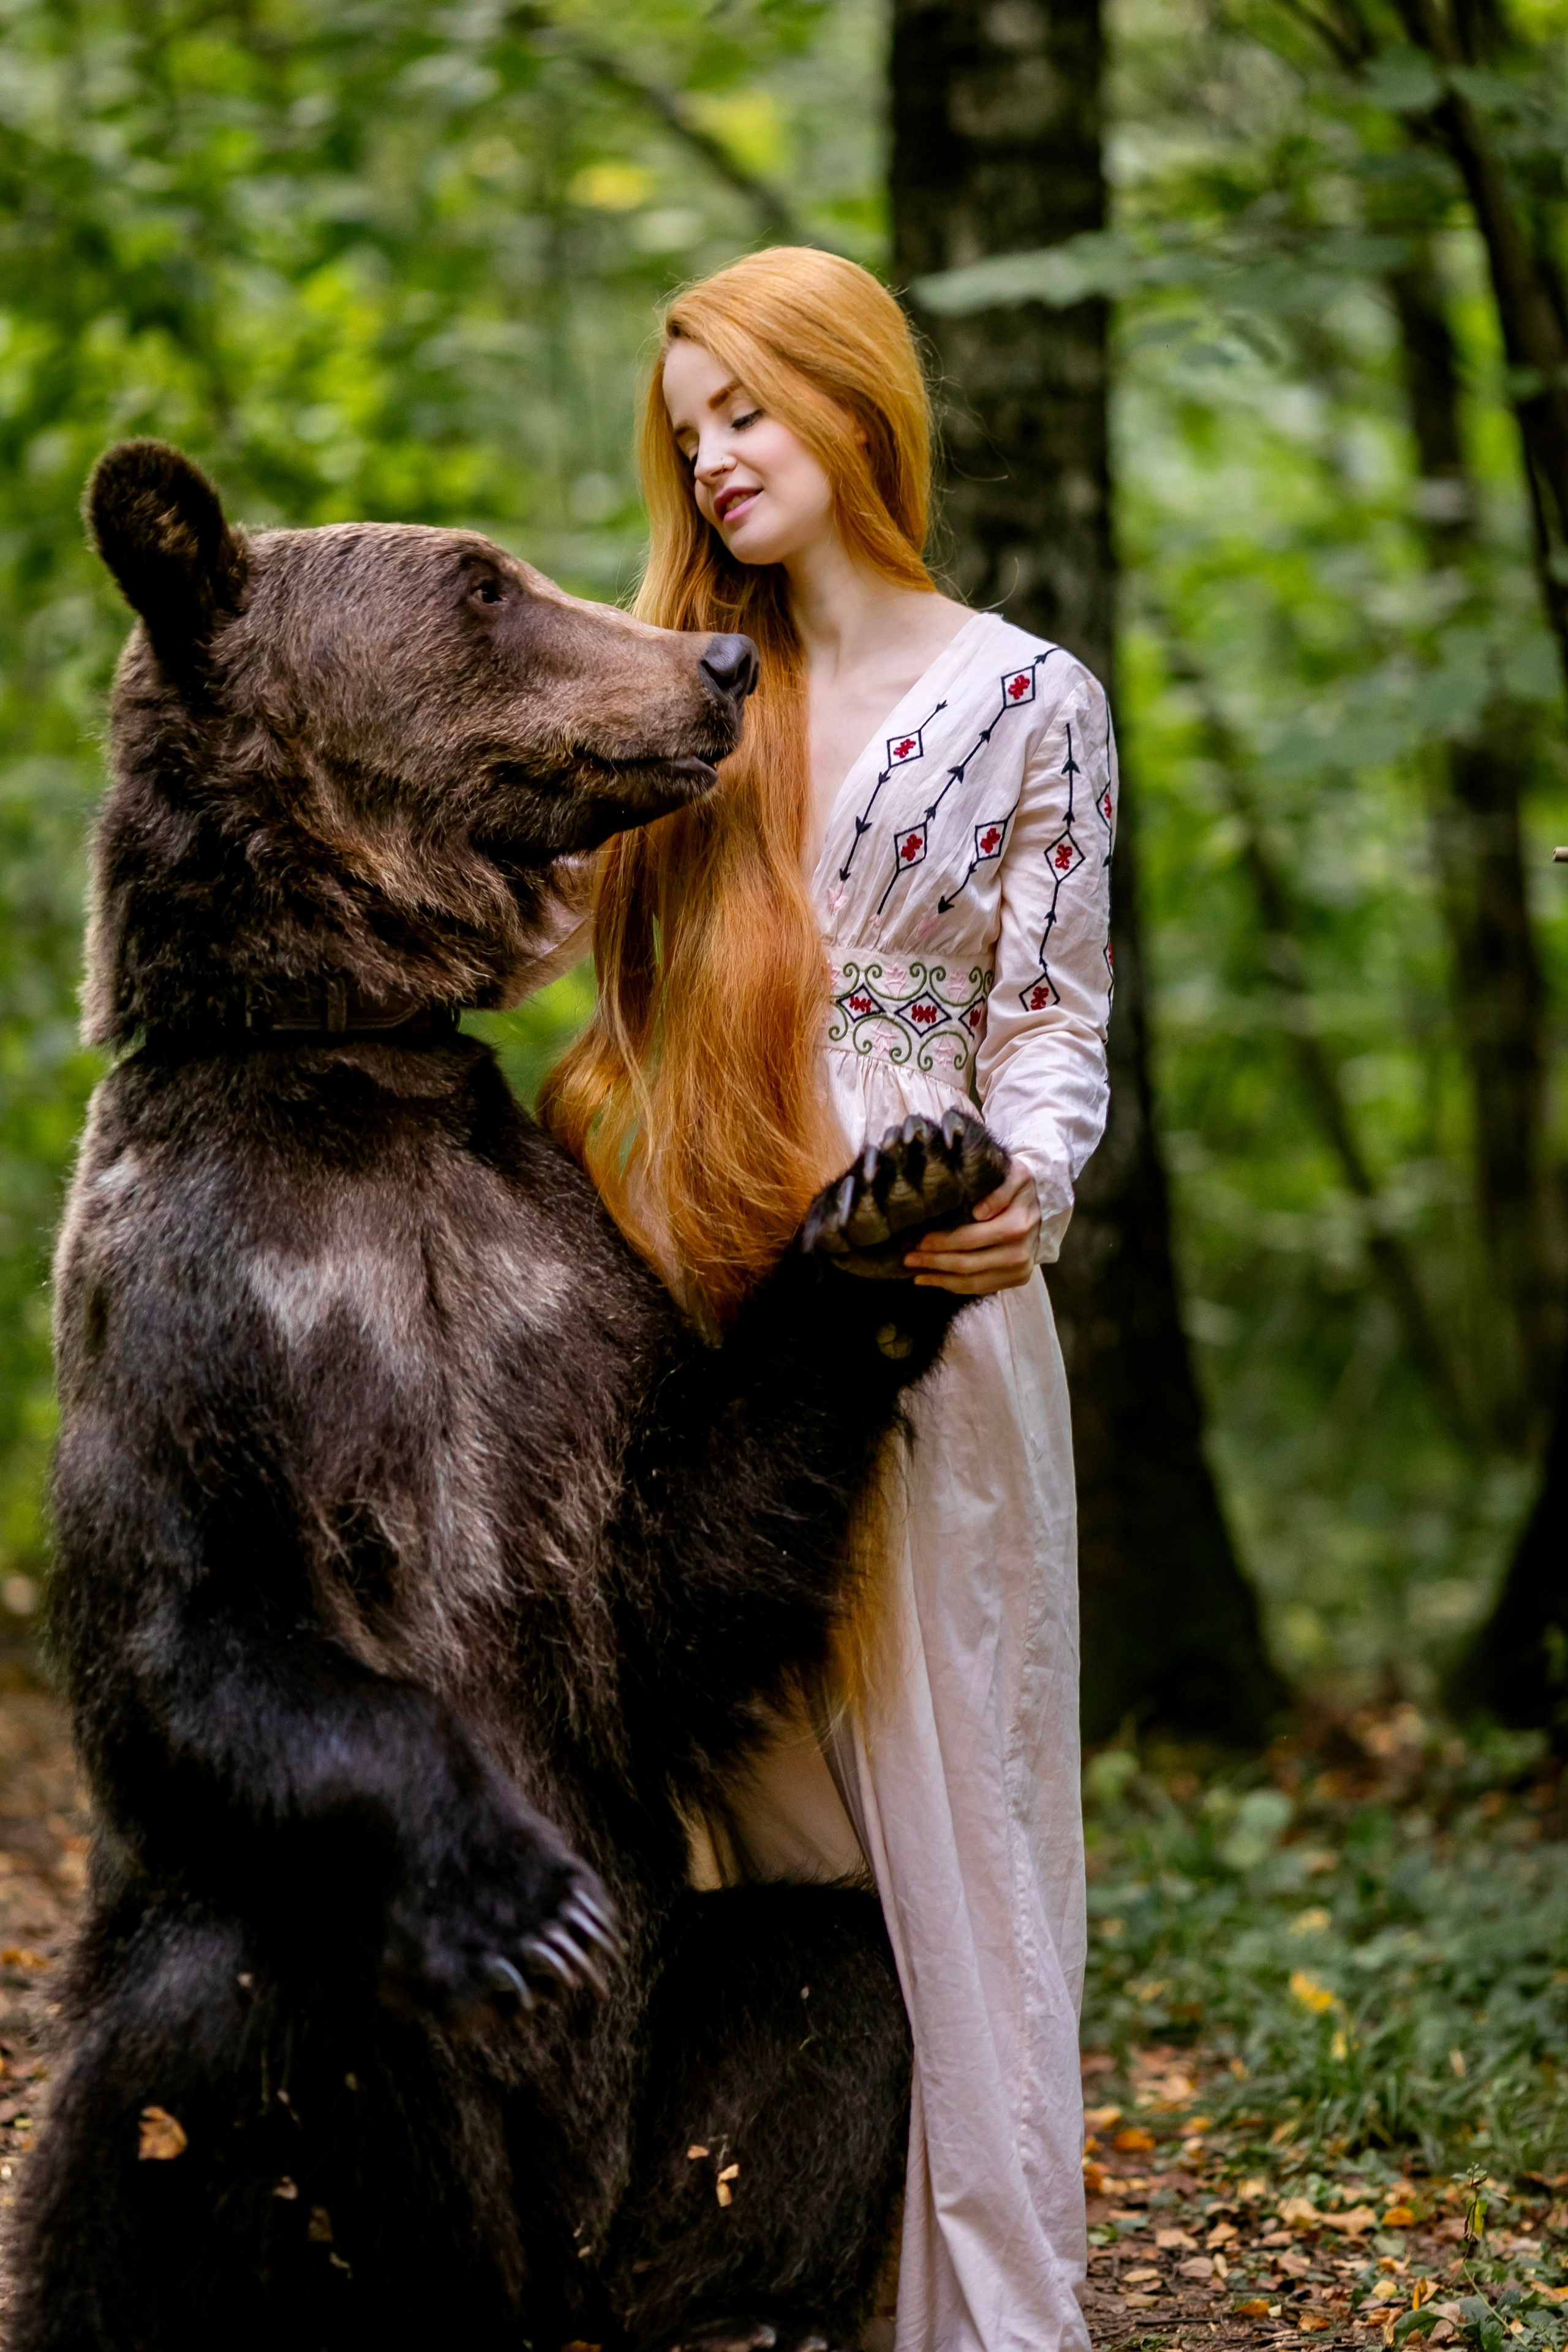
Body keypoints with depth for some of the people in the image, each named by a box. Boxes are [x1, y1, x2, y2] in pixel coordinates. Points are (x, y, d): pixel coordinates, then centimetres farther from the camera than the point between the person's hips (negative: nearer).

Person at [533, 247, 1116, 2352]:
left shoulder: (1027, 698, 4)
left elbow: (1054, 1020, -1)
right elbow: (516, 927, 15)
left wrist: (1025, 1191, -18)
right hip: (700, 1309, 4)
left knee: (945, 1812, -2)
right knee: (747, 1808, 6)